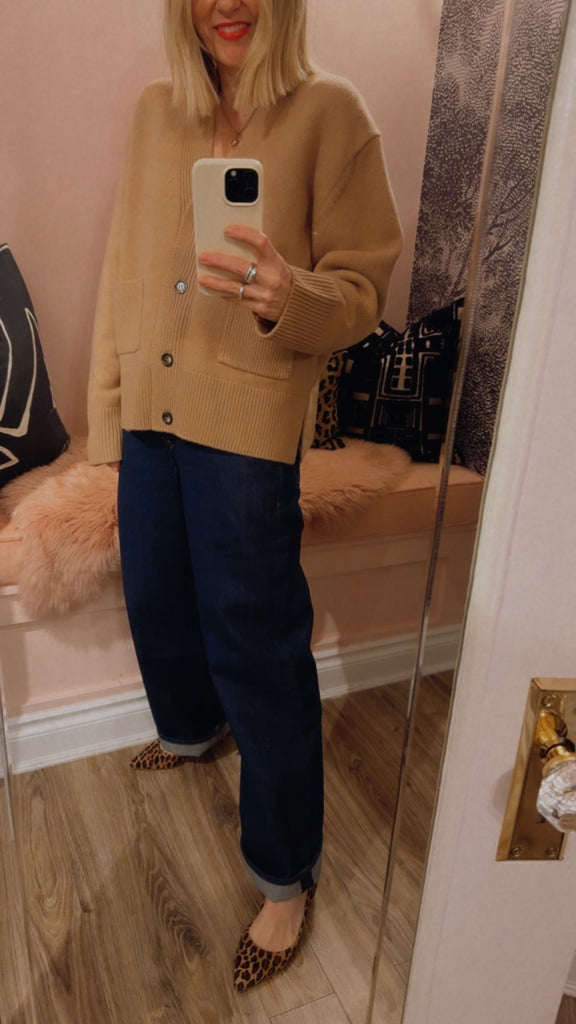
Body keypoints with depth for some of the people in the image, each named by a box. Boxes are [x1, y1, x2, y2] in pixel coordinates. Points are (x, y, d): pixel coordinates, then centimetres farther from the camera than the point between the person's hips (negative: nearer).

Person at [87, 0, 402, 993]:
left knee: (257, 646, 0)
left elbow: (363, 287, -5)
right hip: (151, 409, 6)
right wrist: (108, 413, 10)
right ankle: (190, 727, 54)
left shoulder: (330, 113, -3)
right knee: (157, 596, 20)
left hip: (249, 423, -5)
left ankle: (286, 873, 22)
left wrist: (290, 297, -28)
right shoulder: (155, 112, 11)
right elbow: (122, 271, 12)